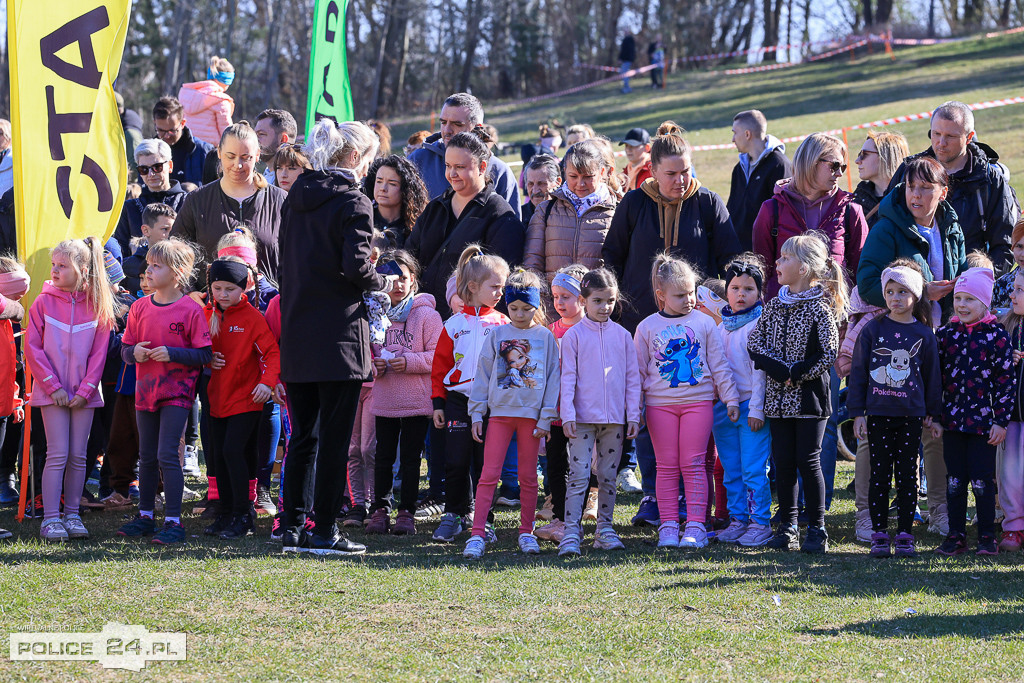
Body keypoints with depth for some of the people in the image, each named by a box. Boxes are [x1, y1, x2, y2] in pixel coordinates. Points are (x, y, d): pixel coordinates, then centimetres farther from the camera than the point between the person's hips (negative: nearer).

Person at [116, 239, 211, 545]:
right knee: (147, 457, 13)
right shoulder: (140, 307, 6)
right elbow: (125, 349, 11)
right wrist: (134, 352, -12)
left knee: (167, 454, -12)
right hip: (145, 391, 6)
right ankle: (145, 516, 25)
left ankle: (174, 521, -8)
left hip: (176, 393, -6)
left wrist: (172, 353, -22)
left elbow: (204, 355, -10)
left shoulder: (191, 310, -10)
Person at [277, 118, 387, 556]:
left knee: (302, 435, 12)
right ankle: (323, 532, 1)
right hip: (338, 333, -7)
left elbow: (286, 263, 13)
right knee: (334, 437, -1)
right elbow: (355, 266, -18)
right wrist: (383, 283, -1)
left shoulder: (297, 197, 11)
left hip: (295, 329, 7)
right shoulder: (353, 203, -9)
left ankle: (293, 527, 12)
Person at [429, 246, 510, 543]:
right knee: (456, 463, 0)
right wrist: (438, 402, 3)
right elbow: (440, 365, 7)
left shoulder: (502, 323, 4)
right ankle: (454, 515, 15)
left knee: (486, 463, 3)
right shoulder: (454, 324, 4)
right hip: (458, 400, 0)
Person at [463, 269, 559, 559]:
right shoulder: (496, 335, 5)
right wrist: (477, 413, 3)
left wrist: (546, 418, -1)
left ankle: (526, 533, 18)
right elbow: (482, 374, 8)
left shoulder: (545, 337, 4)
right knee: (489, 473, -6)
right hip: (500, 411, 0)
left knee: (528, 476, 7)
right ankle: (477, 535, -9)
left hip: (532, 413, 0)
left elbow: (552, 378, 5)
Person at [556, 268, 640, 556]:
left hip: (615, 418, 3)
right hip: (583, 418, -3)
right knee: (578, 475, -8)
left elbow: (633, 378, 10)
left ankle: (605, 528, 16)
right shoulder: (574, 335, 0)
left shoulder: (622, 335, 7)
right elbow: (568, 377, -2)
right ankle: (571, 532, -9)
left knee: (608, 476, 8)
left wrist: (634, 415, 4)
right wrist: (567, 415, -9)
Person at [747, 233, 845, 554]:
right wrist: (781, 370, -12)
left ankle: (817, 528, 4)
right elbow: (755, 343, 2)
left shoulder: (819, 308, -8)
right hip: (779, 396, 5)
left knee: (808, 461, -3)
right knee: (783, 462, 7)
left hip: (810, 395, -5)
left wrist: (797, 373, -16)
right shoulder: (775, 305, 9)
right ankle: (787, 526, 15)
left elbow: (828, 354, -13)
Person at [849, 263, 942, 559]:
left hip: (911, 415, 0)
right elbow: (858, 371, 3)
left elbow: (932, 376, 10)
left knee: (907, 475, 3)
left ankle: (905, 534, 9)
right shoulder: (873, 329, 2)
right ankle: (879, 535, 7)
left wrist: (933, 416, 9)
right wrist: (857, 412, -2)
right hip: (878, 414, 0)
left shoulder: (924, 334, 4)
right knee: (880, 474, 2)